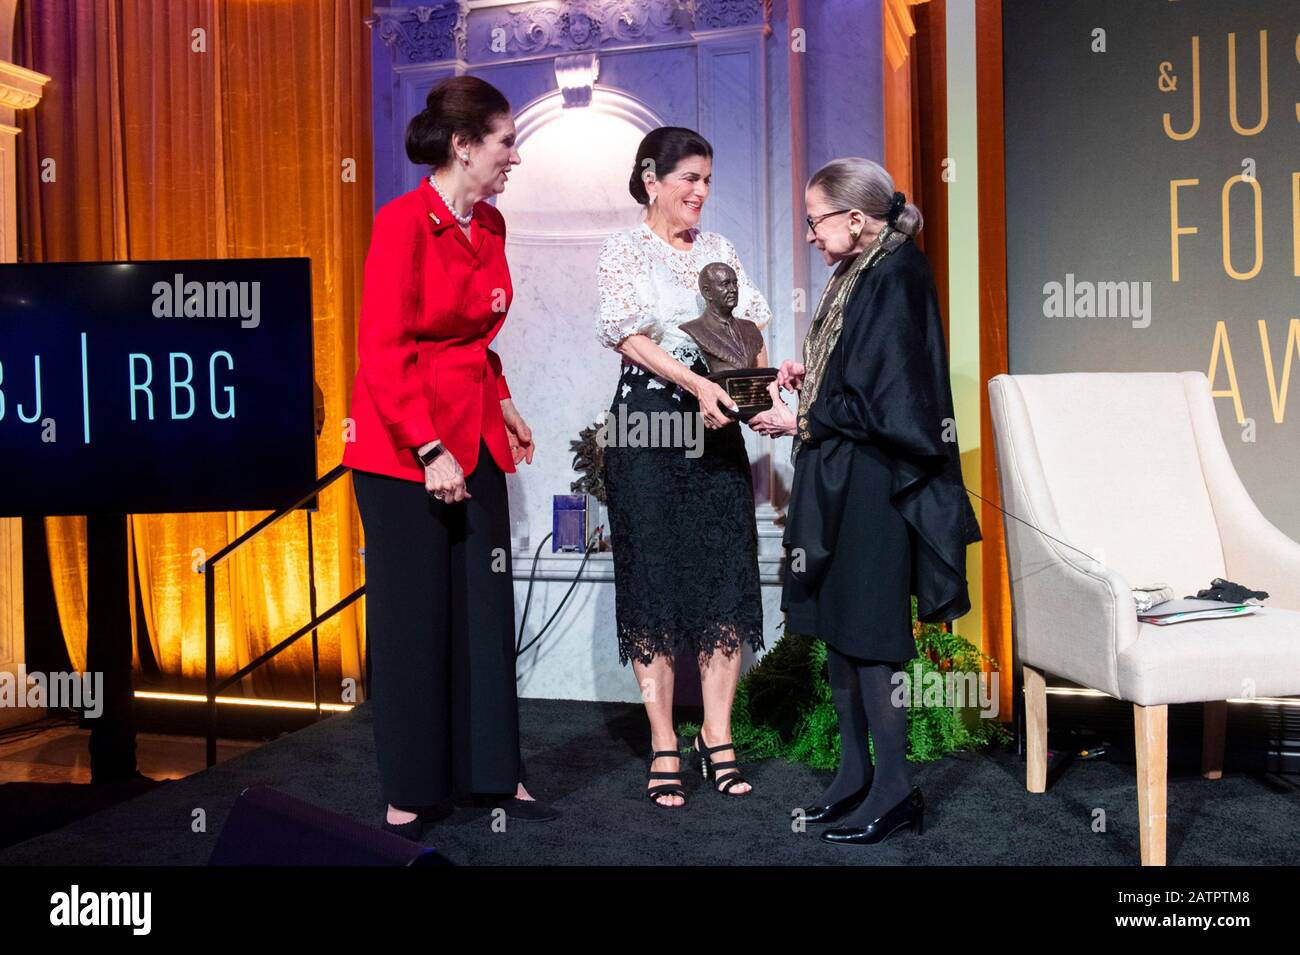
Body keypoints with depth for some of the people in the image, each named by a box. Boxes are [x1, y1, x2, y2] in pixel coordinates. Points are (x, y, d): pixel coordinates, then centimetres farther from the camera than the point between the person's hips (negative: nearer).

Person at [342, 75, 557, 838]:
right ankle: (410, 795, 17)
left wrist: (501, 404, 11)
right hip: (405, 449, -7)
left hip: (475, 436, 7)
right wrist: (429, 452, -19)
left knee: (487, 606, 9)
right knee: (414, 617, 2)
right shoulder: (404, 222, -14)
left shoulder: (488, 225, 8)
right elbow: (383, 351, -17)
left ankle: (492, 773, 22)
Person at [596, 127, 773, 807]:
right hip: (645, 426, -4)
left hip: (716, 426, 5)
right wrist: (697, 383, -26)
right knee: (655, 579, -2)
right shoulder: (624, 251, 2)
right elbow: (633, 337, -11)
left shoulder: (719, 250, 16)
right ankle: (663, 749, 6)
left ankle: (717, 738, 12)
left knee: (725, 577, 1)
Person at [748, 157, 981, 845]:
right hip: (836, 479, 10)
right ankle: (854, 775, 24)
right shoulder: (859, 277, 13)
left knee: (867, 635, -3)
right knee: (837, 630, 13)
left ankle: (894, 789, 10)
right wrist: (811, 376, 7)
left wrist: (801, 421, -13)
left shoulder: (894, 283, -15)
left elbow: (883, 401, -19)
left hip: (870, 485, -10)